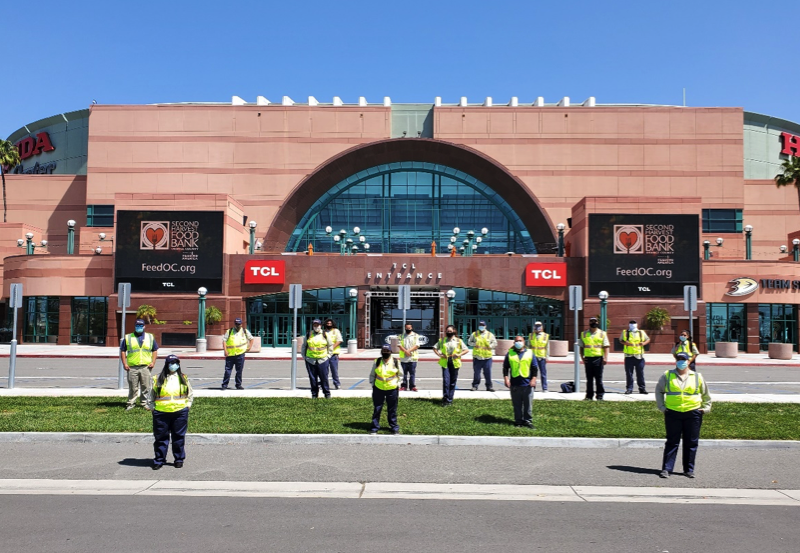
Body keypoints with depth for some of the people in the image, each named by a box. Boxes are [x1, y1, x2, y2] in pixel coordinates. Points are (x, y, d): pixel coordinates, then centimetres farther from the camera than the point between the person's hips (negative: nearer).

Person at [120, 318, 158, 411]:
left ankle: (145, 403, 14)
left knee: (146, 387, 4)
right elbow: (122, 351, 8)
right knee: (133, 387, 3)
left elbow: (155, 351, 13)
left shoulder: (150, 337, 12)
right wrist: (124, 364, -2)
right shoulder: (128, 337, 9)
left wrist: (153, 362, 1)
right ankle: (131, 403, 14)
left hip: (146, 367, 1)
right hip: (132, 367, -1)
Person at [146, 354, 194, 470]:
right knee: (161, 437, 5)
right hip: (161, 412, -1)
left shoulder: (183, 378, 10)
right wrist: (151, 407, 2)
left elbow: (190, 393, 19)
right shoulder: (158, 379, 4)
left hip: (180, 412, 1)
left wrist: (188, 404, 9)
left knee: (179, 437, 7)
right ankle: (159, 460, 17)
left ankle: (179, 459, 19)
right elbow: (151, 395, 11)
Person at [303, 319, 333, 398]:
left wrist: (328, 355, 4)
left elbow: (330, 345, 11)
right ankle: (314, 394, 16)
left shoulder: (325, 335, 4)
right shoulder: (308, 335, 8)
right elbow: (304, 346, 16)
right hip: (310, 360, 2)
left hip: (323, 360, -1)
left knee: (324, 378, 0)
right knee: (313, 379, 5)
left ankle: (327, 393, 12)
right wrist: (304, 356, 10)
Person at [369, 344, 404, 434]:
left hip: (392, 389, -1)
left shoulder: (396, 361, -1)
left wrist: (398, 384, 3)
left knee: (392, 410, 8)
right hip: (378, 389, 1)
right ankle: (375, 427, 15)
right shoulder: (377, 362, 3)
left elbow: (401, 374, 10)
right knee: (377, 409, 6)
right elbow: (372, 374, 13)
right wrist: (372, 384, 4)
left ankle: (394, 427, 20)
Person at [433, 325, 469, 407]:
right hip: (445, 363, 0)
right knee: (446, 381, -12)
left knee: (452, 382, 4)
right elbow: (435, 348, 17)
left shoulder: (458, 341, 7)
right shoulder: (442, 340, 11)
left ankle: (449, 400, 13)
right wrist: (439, 355, 0)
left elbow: (467, 350, 6)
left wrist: (459, 354, -9)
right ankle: (445, 398, -7)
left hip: (454, 363, 0)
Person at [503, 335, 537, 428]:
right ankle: (518, 421, 17)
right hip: (514, 384, 1)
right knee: (517, 405, 7)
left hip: (527, 384, 0)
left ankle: (528, 420, 15)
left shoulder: (530, 353, 6)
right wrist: (506, 378, -2)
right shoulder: (510, 354, 7)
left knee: (528, 404, 3)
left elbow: (535, 368, 7)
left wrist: (533, 379, -2)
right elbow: (505, 367, 8)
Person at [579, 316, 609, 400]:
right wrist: (582, 357, 2)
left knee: (598, 378, 0)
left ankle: (600, 395, 8)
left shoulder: (602, 333, 7)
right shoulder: (584, 334, 12)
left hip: (598, 358, -2)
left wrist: (605, 358, -10)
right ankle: (589, 395, 12)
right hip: (588, 358, 2)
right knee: (589, 378, 6)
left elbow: (606, 347, 1)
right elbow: (581, 347, 14)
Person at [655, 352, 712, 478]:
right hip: (672, 413, -1)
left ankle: (689, 469, 18)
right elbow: (659, 391, 14)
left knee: (691, 443, 6)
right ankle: (666, 468, 3)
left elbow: (706, 394, 19)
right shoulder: (667, 376, 6)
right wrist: (661, 406, 7)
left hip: (693, 413, 1)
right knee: (672, 442, 0)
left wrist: (705, 408, 11)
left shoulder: (697, 377, 8)